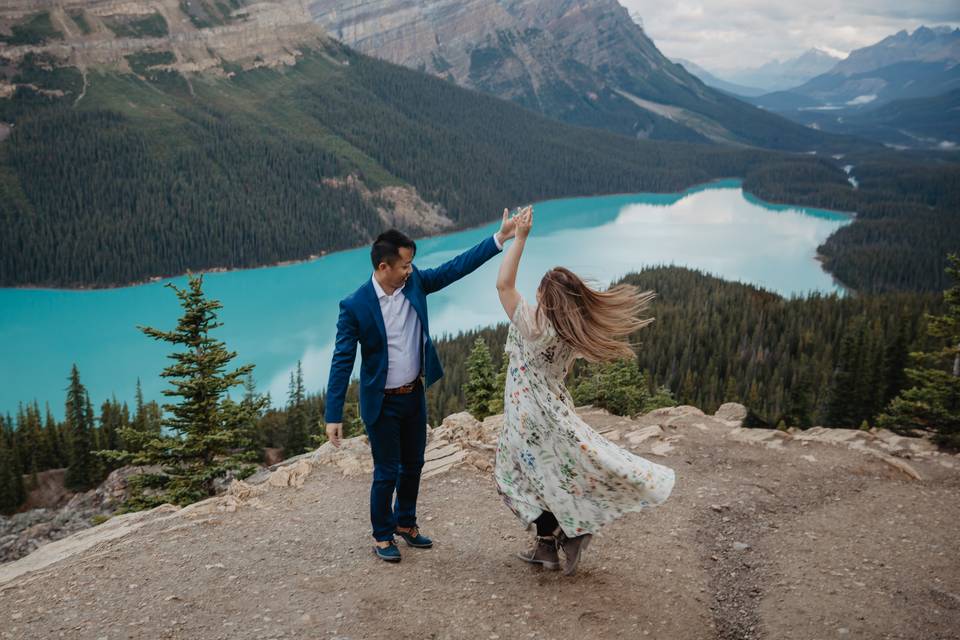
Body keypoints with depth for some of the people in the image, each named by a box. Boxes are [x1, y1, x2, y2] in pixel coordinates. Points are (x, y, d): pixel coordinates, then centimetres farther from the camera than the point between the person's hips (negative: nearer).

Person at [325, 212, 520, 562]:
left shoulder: (414, 281, -7)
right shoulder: (355, 306, -20)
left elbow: (456, 267, -5)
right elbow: (342, 362, -18)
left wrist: (500, 238, -11)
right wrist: (333, 416, -19)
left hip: (415, 395, 6)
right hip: (382, 403, -5)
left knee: (413, 464, 19)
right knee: (387, 472, 7)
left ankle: (405, 522, 41)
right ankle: (382, 535, 29)